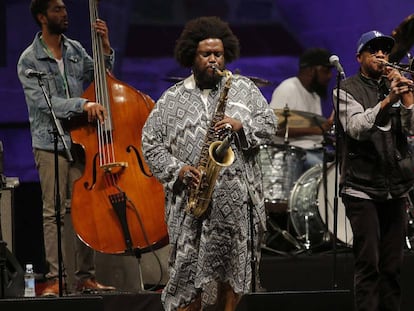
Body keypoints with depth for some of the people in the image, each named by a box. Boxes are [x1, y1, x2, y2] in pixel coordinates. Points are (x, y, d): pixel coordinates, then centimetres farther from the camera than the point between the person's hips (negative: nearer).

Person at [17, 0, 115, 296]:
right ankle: (54, 278, -4)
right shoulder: (29, 60, -5)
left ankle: (86, 276, 8)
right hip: (51, 144, -4)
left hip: (81, 141, 4)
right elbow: (44, 102, -15)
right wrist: (82, 104, -26)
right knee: (54, 212, -5)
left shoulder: (76, 50, 11)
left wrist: (105, 47, 2)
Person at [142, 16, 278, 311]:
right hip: (191, 198, -1)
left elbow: (269, 123, 6)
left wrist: (241, 126, -13)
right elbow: (150, 142, 6)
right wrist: (177, 170, -8)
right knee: (189, 271, -6)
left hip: (237, 197, 1)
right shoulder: (173, 98, 8)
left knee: (232, 270, 2)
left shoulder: (244, 88, 11)